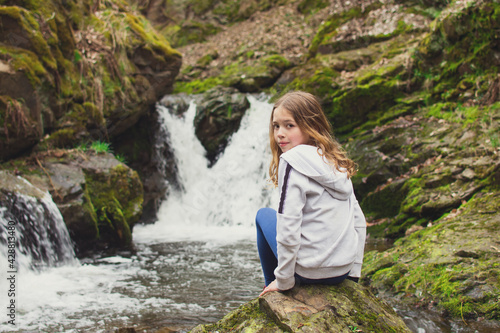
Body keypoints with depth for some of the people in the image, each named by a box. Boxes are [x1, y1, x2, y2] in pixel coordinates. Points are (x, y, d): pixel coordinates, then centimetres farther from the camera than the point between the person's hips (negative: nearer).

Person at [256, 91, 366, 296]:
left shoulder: (293, 161, -16)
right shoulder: (338, 162, 6)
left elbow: (288, 229, -21)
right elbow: (359, 222, 10)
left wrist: (283, 282, -10)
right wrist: (353, 272, 16)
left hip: (308, 272, -6)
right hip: (343, 271, 7)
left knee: (263, 215, 19)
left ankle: (273, 292, 27)